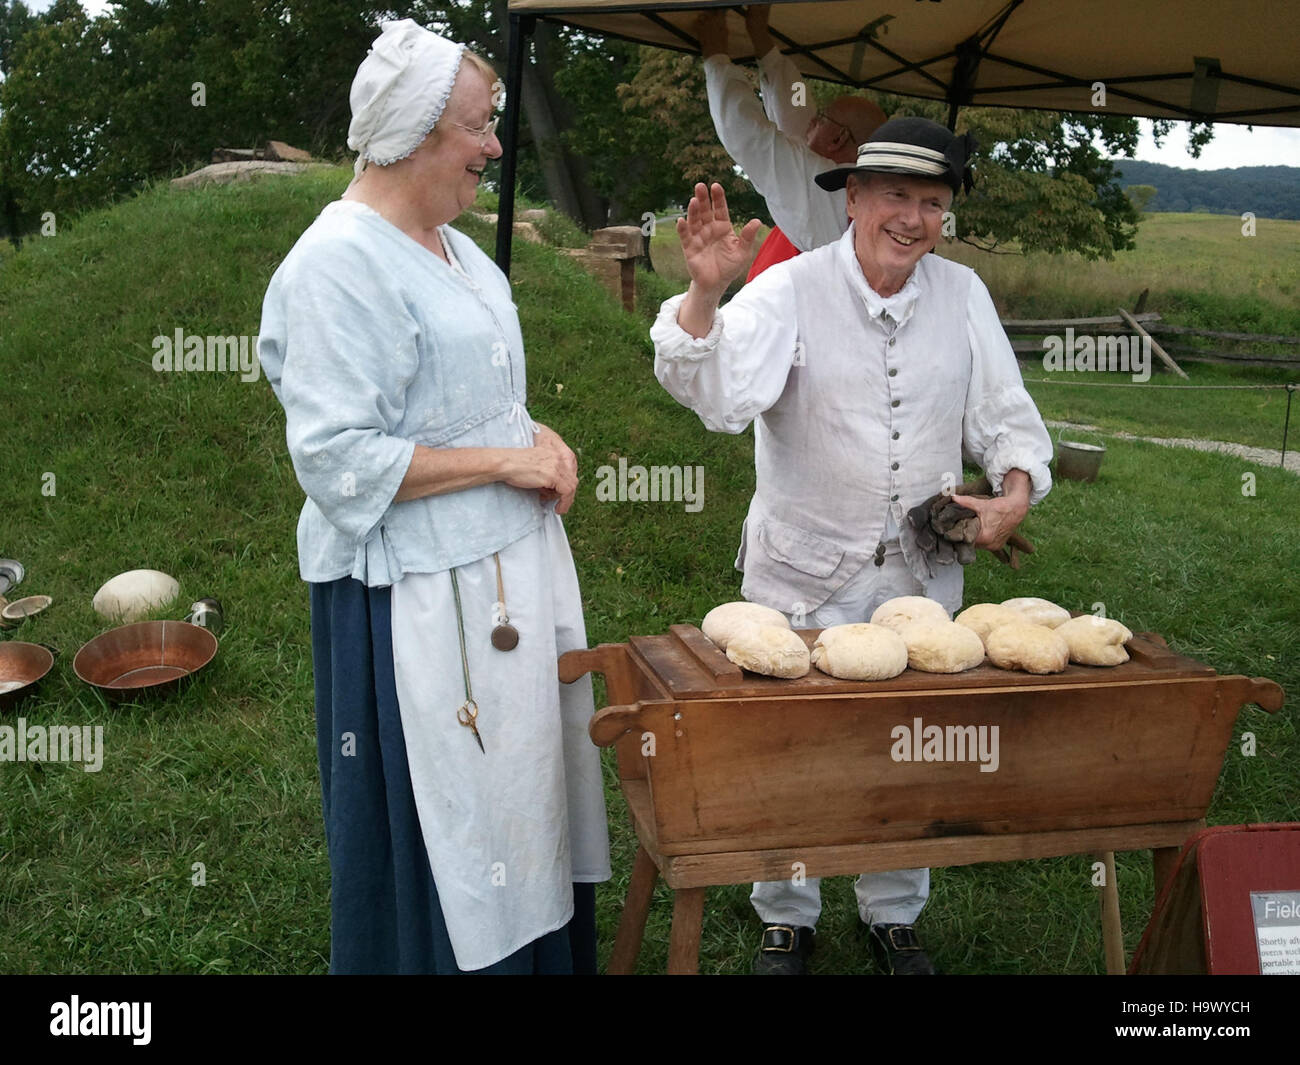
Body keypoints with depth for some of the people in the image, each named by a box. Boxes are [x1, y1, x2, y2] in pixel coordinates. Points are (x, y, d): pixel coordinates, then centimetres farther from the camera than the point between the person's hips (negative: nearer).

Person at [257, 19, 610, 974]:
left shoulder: (451, 245, 10)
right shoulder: (339, 265, -18)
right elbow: (338, 460, -23)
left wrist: (538, 437, 3)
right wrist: (506, 462, -19)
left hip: (508, 565, 9)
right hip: (419, 598, -9)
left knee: (518, 787, 21)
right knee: (437, 821, 6)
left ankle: (537, 950, 39)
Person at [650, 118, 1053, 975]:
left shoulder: (962, 293, 2)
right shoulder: (791, 289, -11)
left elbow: (1003, 414, 9)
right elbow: (720, 394, -26)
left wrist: (1016, 490, -8)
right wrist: (705, 293, -40)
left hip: (921, 572, 4)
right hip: (806, 573, -3)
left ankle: (895, 915, 38)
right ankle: (787, 919, 32)